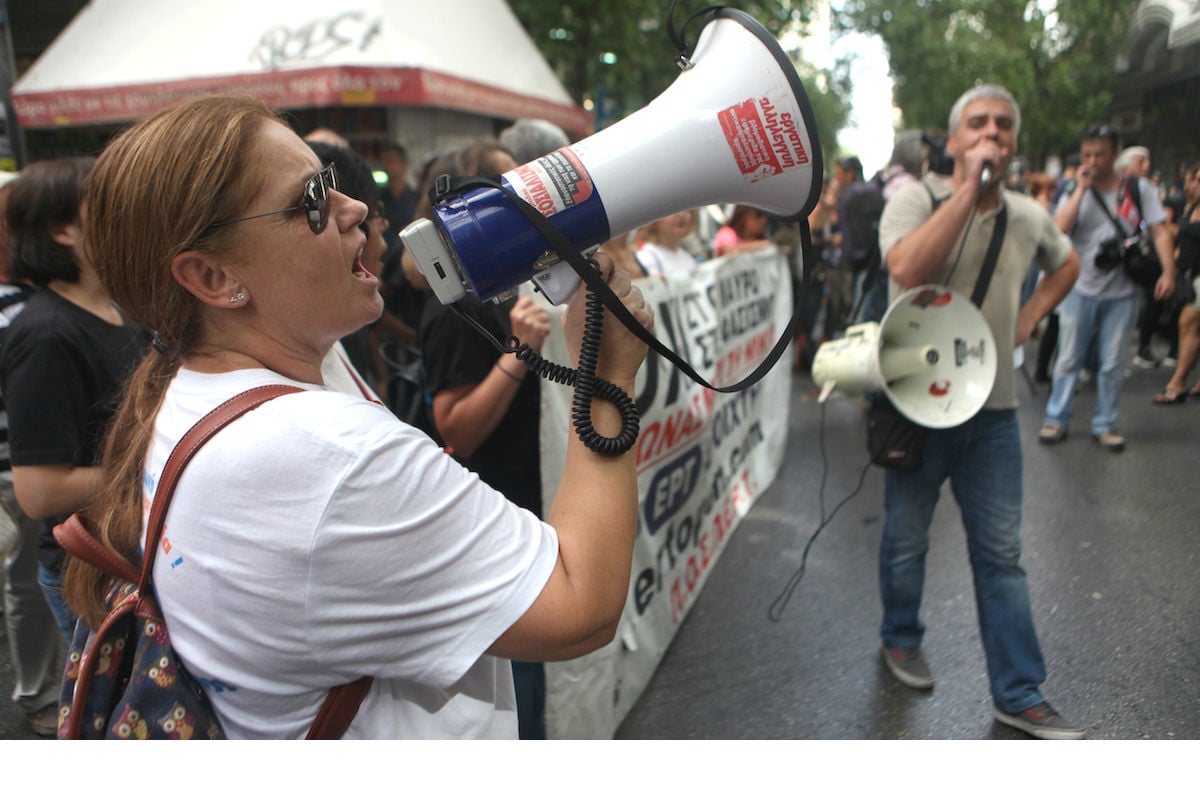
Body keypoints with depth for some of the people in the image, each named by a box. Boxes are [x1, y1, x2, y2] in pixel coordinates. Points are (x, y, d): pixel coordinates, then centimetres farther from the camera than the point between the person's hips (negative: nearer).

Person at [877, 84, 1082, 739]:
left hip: (993, 407, 4)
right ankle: (901, 639, 38)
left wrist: (1028, 319, 11)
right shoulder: (916, 197, -9)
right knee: (906, 540, 12)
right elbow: (906, 269, -31)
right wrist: (970, 186, -26)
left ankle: (1019, 695, 19)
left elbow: (1066, 264, 28)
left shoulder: (1029, 216, 7)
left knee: (1001, 555, 8)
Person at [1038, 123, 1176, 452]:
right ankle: (1056, 419, 15)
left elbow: (1160, 231, -2)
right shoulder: (1075, 191, 2)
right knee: (1068, 360, 5)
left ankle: (1105, 424, 18)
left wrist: (1168, 271, -14)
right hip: (1080, 289, 0)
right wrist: (1082, 188, -15)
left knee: (1112, 364, 6)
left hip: (1121, 292, 0)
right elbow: (1059, 228, -15)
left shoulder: (1138, 188, 1)